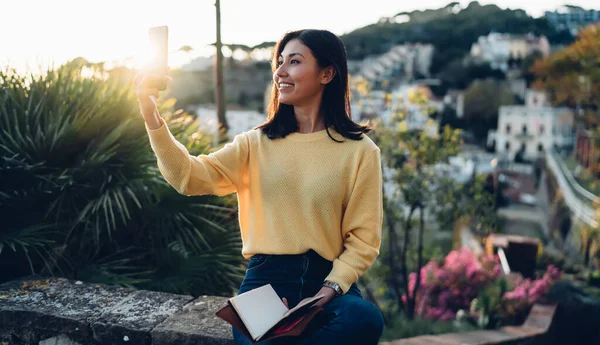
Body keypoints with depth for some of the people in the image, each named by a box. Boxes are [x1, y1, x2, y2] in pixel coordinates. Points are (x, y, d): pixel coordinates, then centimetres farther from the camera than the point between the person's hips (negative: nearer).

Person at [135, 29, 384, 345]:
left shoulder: (360, 151, 2)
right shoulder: (256, 143, 9)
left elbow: (363, 238, 0)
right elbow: (190, 176, -5)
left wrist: (329, 290, -15)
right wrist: (151, 115, -15)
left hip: (326, 279, 1)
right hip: (266, 278, 0)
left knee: (364, 319, -32)